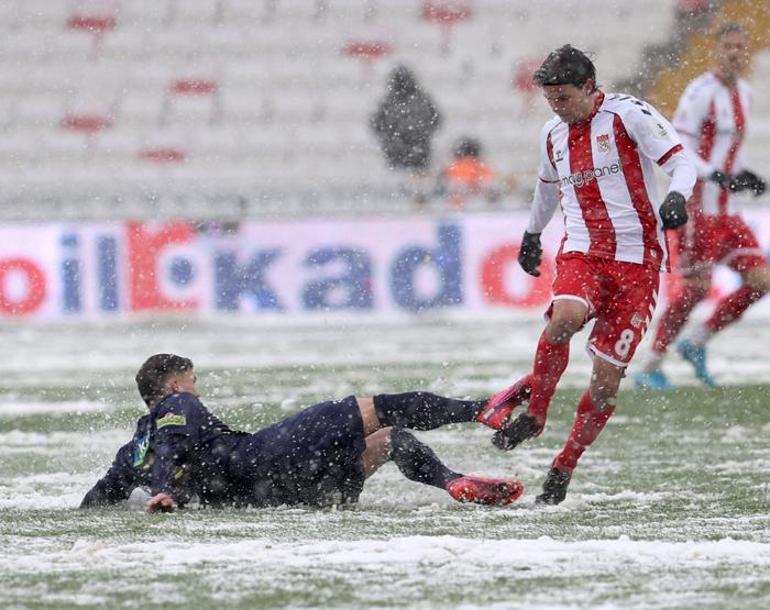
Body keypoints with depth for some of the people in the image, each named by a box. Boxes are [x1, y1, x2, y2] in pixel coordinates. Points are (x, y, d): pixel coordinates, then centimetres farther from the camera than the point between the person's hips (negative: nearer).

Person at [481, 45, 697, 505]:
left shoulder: (627, 115, -6)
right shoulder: (553, 135, 13)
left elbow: (681, 160, -11)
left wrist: (677, 196, -32)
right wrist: (532, 234, 47)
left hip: (637, 260, -3)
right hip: (582, 254, 3)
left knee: (608, 378, -6)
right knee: (565, 317, -32)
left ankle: (564, 468, 8)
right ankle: (535, 415, -14)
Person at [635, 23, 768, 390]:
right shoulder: (702, 92, -14)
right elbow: (677, 150, -18)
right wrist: (715, 176, -28)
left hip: (725, 211, 9)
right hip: (699, 205, -9)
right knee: (697, 287, -9)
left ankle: (697, 342, 17)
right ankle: (651, 367, 5)